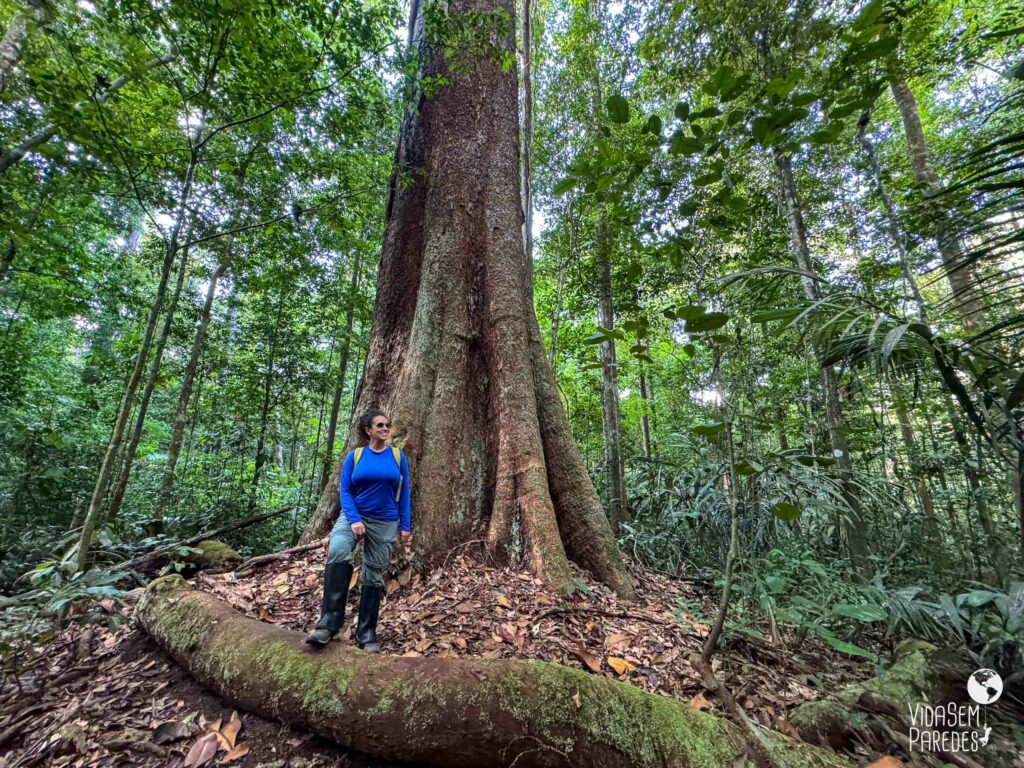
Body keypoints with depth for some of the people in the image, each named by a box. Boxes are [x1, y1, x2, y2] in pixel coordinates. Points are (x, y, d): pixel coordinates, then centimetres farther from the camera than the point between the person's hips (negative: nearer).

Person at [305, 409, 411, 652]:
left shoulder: (398, 457, 0)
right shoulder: (355, 456, -1)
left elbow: (404, 493, 2)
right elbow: (344, 490, -4)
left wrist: (405, 526, -1)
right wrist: (354, 520, -18)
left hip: (385, 523, 1)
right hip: (353, 517, -1)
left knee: (373, 577, 8)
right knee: (337, 553, -31)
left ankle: (366, 634, 22)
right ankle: (328, 623, -25)